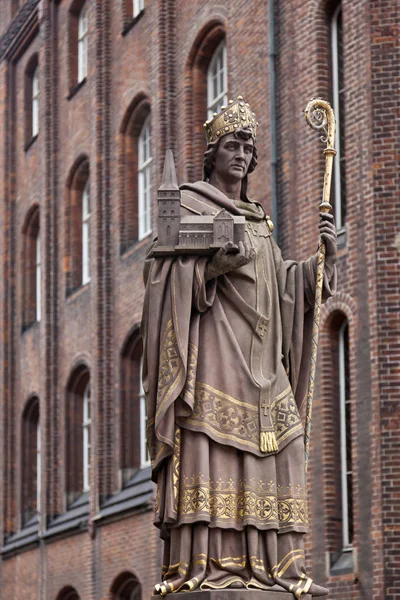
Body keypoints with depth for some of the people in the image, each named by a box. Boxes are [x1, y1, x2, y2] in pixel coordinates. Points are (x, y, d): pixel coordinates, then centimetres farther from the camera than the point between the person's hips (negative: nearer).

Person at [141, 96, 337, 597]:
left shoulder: (259, 220, 24)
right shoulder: (187, 205, 6)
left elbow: (283, 288, 18)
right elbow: (164, 272, -6)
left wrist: (322, 256, 3)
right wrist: (214, 263, -20)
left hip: (259, 357, 6)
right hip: (211, 345, -6)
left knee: (276, 451, -3)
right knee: (206, 442, -17)